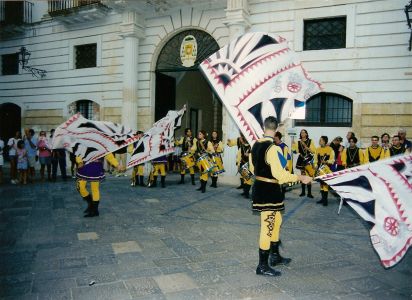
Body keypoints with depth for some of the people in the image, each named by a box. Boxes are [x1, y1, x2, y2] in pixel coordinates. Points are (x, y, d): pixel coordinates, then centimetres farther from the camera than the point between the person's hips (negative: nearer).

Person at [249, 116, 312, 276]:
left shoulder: (256, 145, 4)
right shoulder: (273, 148, -22)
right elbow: (280, 174, -24)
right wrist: (300, 177, -15)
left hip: (259, 186, 9)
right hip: (269, 191, -9)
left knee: (276, 221, 23)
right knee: (268, 226, 2)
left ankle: (275, 256, 38)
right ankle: (262, 266, 14)